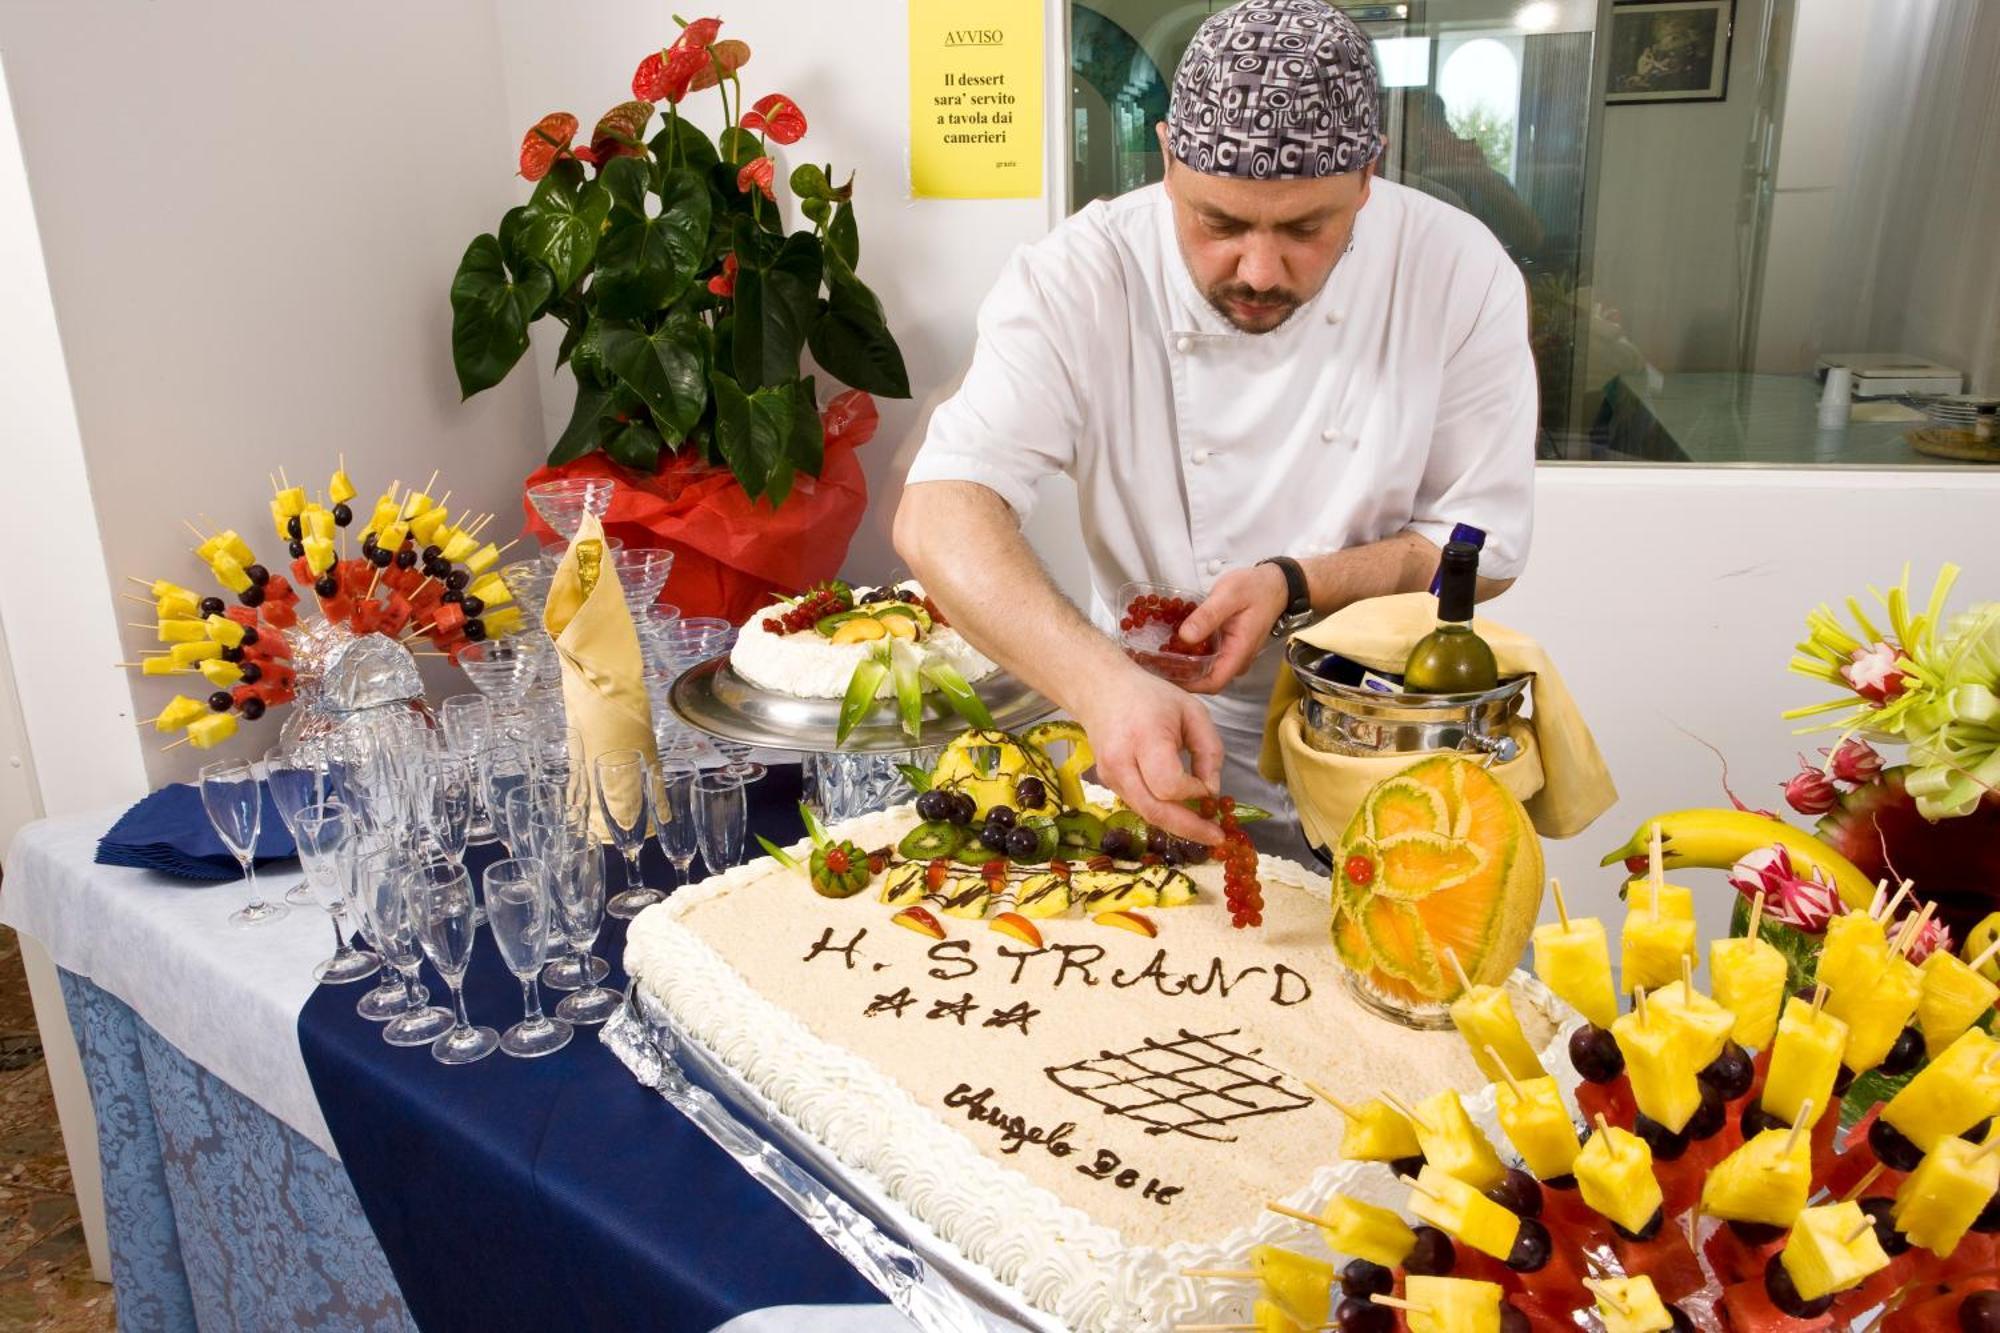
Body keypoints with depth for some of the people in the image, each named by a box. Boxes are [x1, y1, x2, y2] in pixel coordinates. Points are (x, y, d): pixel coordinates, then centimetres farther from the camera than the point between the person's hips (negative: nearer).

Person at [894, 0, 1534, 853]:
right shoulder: (1080, 281, -18)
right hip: (1156, 735, 1)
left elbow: (1483, 544, -5)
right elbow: (939, 516, -29)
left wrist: (1295, 588, -23)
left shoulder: (1459, 273, -12)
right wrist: (1102, 682, -46)